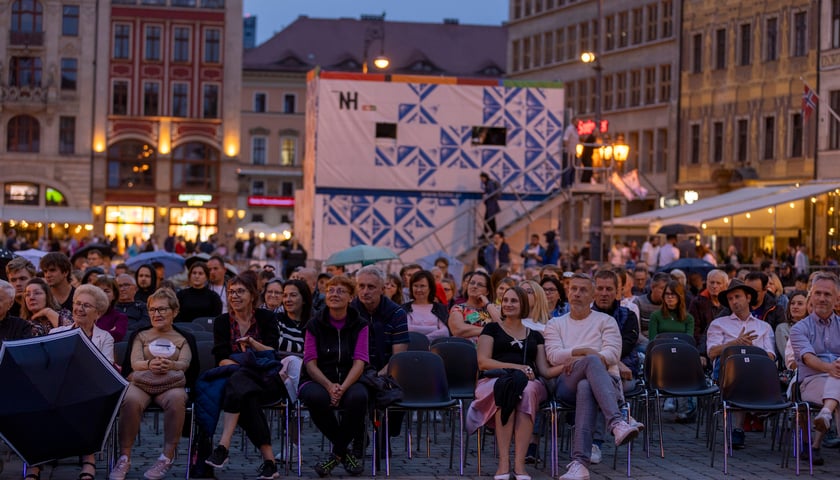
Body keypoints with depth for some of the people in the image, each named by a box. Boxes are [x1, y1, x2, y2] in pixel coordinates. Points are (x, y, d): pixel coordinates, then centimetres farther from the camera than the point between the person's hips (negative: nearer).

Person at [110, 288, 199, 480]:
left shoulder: (185, 338, 21)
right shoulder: (139, 335, 23)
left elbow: (185, 363, 2)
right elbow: (134, 362, 5)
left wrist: (170, 365, -23)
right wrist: (149, 365, -20)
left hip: (171, 383, 0)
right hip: (140, 380, 0)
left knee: (177, 399, -38)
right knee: (130, 400, -36)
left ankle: (168, 456, -33)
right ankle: (124, 458, -30)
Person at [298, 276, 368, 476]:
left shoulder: (359, 325, 6)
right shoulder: (315, 324, 6)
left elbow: (359, 362, -5)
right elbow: (310, 362, -2)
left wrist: (342, 388, -23)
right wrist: (329, 386, -21)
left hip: (348, 380, 0)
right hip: (318, 380, 0)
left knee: (358, 397, -36)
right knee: (316, 398, -37)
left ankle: (337, 453, -13)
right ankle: (344, 451, -13)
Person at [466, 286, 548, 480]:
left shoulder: (535, 335, 27)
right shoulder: (492, 329, 20)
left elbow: (544, 369, 17)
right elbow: (483, 362, 5)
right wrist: (516, 367, -8)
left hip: (529, 382, 2)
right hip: (495, 379, -1)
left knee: (528, 390, -38)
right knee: (507, 389, -40)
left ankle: (520, 463, -44)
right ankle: (504, 461, -44)